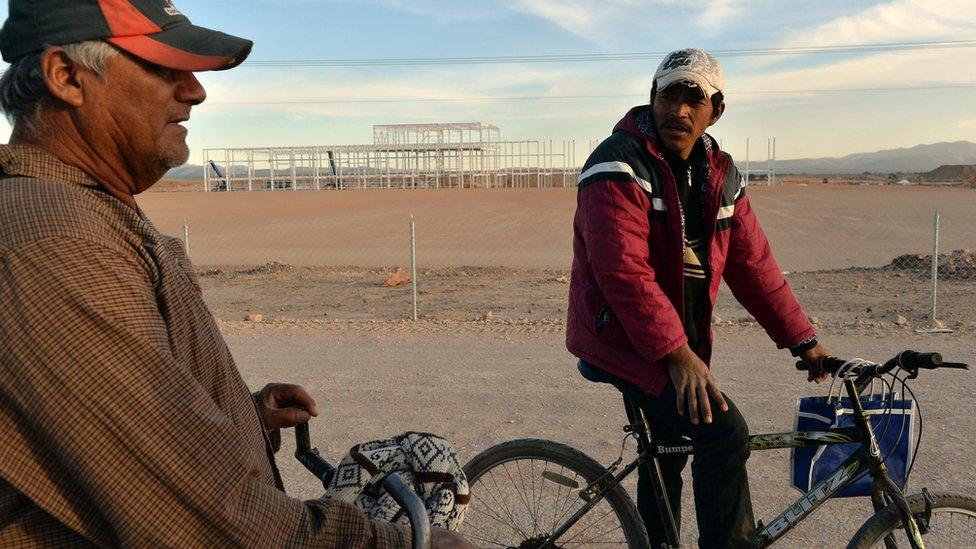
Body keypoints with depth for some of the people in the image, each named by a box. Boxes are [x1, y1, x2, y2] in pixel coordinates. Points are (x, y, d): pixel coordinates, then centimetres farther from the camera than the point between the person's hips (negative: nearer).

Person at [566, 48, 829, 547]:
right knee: (724, 431, -18)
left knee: (669, 445, 19)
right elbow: (624, 271, -26)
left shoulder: (720, 174, 7)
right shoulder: (621, 165, -18)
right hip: (624, 339, -8)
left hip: (683, 336, 8)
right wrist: (676, 353, -29)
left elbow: (752, 264, 9)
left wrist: (802, 340, 7)